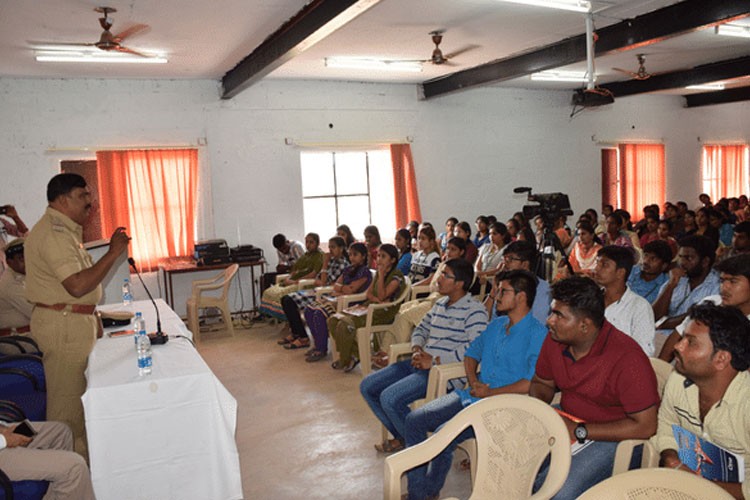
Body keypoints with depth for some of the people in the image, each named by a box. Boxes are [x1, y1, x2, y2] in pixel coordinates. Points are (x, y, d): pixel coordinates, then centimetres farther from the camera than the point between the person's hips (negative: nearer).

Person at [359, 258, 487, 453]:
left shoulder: (474, 311, -11)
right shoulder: (440, 304, 16)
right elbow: (421, 329, 24)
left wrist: (434, 360, -20)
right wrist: (417, 350, 1)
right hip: (421, 363, 9)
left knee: (389, 398, -25)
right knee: (367, 387, 5)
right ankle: (401, 437, 18)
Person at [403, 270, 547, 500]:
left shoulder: (538, 334, -11)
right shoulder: (496, 325, 15)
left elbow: (532, 384, -19)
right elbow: (472, 353, 24)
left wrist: (490, 393, -13)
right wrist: (473, 381, 3)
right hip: (472, 395, 8)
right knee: (414, 420, -5)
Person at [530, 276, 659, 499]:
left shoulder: (627, 358, -24)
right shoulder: (555, 339, -4)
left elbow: (645, 426, -22)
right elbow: (541, 383, 13)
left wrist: (579, 431, -23)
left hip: (610, 437, -6)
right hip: (567, 424, 6)